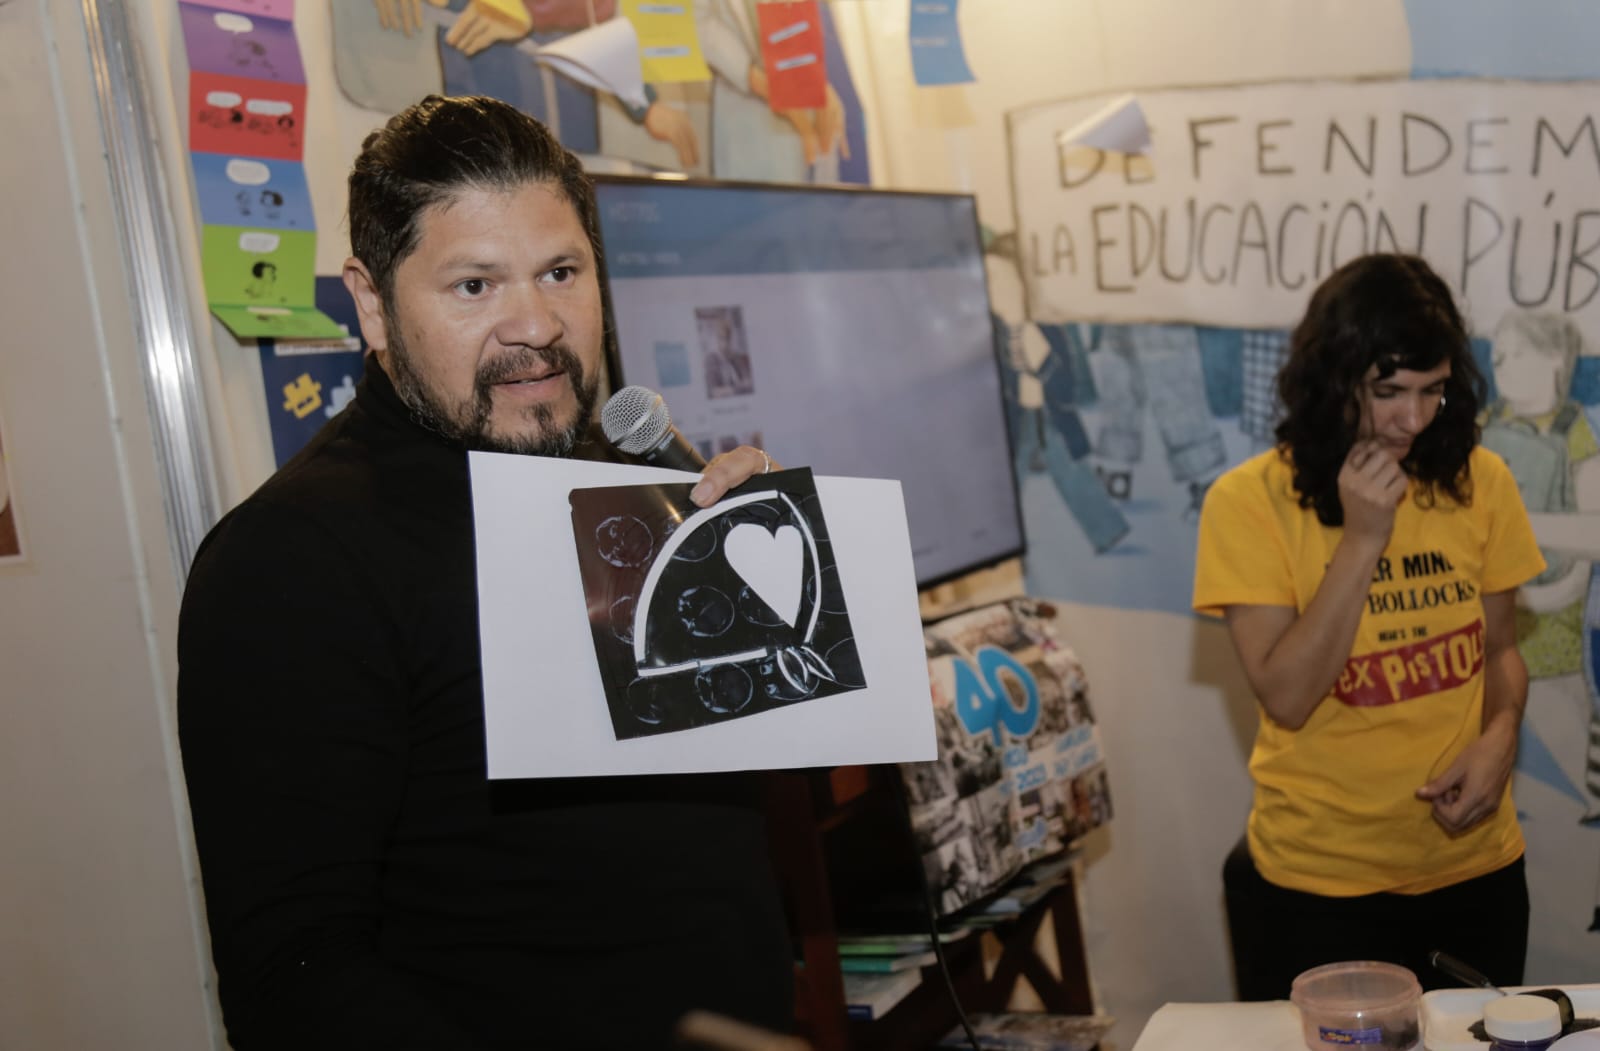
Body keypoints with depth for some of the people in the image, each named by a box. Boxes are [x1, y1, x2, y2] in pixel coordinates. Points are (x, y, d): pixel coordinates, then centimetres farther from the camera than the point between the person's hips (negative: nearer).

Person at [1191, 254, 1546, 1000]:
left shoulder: (1480, 482, -3)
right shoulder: (1250, 499, -13)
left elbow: (1498, 648, 9)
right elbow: (1286, 697, -18)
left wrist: (1499, 738, -11)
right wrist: (1361, 538, -23)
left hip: (1476, 870, 4)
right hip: (1316, 884, -3)